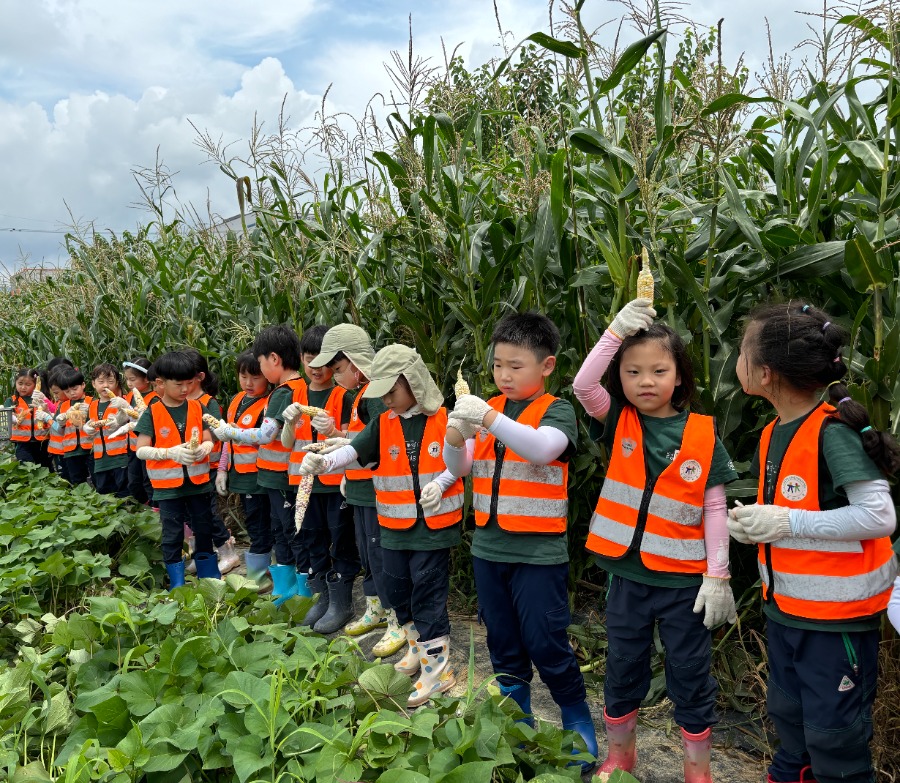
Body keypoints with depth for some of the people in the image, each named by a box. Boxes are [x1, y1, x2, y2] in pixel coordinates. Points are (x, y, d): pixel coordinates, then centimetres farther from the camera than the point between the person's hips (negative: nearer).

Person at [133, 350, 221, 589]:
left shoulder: (197, 407, 1)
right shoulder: (152, 413, -7)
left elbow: (209, 440, 4)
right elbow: (140, 450, -11)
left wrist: (203, 448, -19)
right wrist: (171, 453, -23)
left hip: (197, 481, 3)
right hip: (168, 485, -3)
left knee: (204, 530, 13)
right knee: (172, 535, 8)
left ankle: (210, 578, 29)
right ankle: (177, 585, 20)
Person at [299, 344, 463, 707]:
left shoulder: (443, 420, -8)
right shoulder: (383, 424, 1)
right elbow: (355, 449, -11)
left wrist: (440, 484, -17)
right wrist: (325, 461, -29)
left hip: (434, 524, -5)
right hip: (395, 525, 5)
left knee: (428, 592, -2)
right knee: (398, 589, 16)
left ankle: (437, 667, 8)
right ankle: (419, 646, 37)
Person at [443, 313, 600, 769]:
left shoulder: (557, 411, -7)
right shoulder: (489, 408, 6)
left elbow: (543, 448, -28)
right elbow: (458, 467, 4)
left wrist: (488, 418, -36)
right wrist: (456, 435, -17)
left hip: (539, 552, -5)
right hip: (489, 548, 5)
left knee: (546, 645, 1)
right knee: (503, 644, 16)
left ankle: (578, 721, 24)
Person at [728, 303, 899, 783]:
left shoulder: (834, 432, -22)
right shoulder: (774, 433, 3)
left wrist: (787, 523, -28)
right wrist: (753, 524, -3)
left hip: (837, 615, -8)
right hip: (784, 607, 8)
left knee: (833, 735, 6)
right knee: (788, 717, 24)